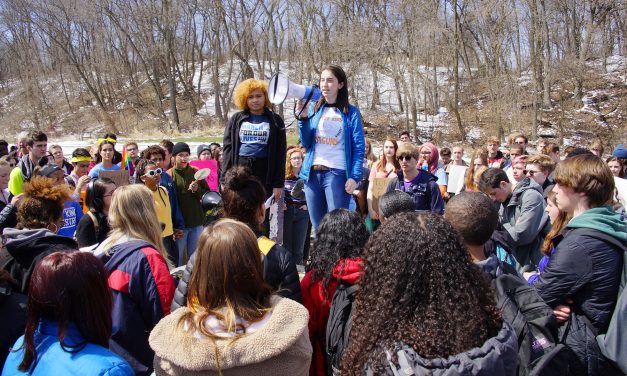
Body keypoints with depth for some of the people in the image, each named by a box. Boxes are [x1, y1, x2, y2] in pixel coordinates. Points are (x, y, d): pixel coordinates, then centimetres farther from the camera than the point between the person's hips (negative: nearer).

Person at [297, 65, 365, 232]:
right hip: (312, 173, 4)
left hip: (338, 173, -4)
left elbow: (359, 148, -3)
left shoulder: (351, 113, 2)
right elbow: (306, 143, 8)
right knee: (317, 226, 10)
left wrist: (354, 177, -14)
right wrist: (303, 118, -6)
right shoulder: (313, 109, 13)